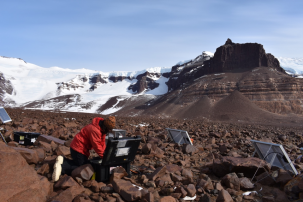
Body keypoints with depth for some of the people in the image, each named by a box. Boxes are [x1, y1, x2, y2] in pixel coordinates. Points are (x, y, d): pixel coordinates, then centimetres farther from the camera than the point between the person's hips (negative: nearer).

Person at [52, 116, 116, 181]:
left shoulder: (102, 129, 3)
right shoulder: (94, 130, -29)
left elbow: (102, 142, 8)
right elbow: (97, 146, -26)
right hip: (79, 149, -10)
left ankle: (63, 160, 8)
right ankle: (61, 168, -11)